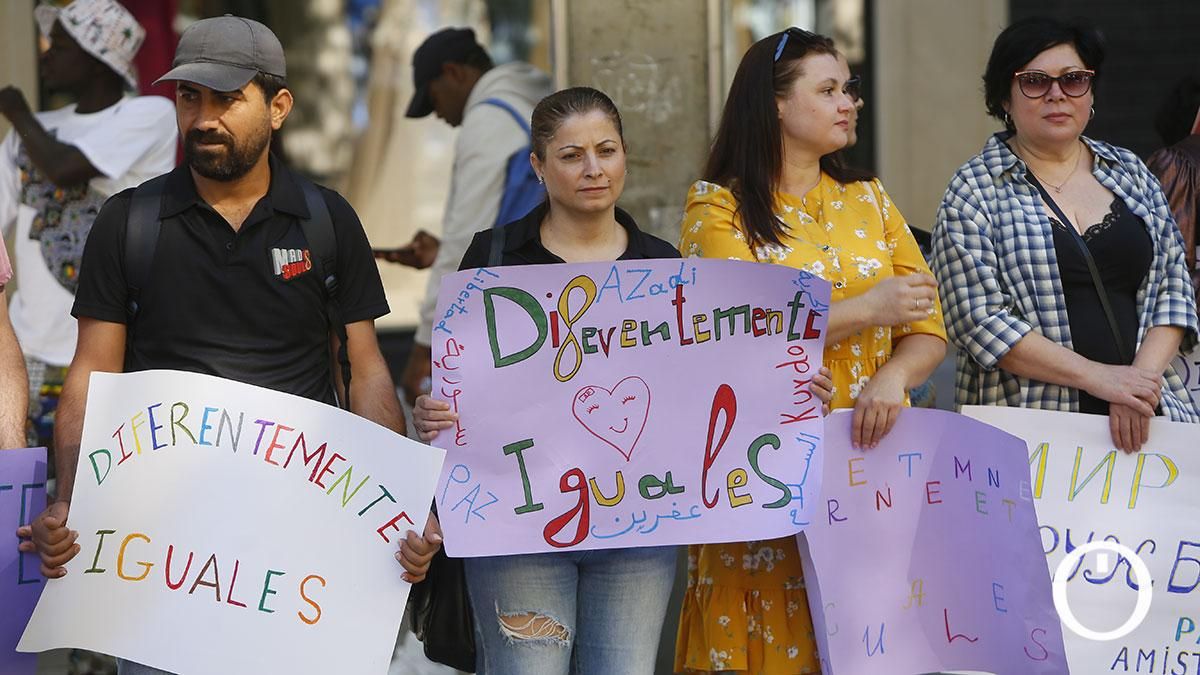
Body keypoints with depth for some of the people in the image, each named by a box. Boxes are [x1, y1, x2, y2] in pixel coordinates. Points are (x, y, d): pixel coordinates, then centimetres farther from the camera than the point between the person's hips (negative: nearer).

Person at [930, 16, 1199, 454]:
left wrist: (1143, 376, -9)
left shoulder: (1130, 173, 12)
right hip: (1028, 424, -3)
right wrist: (1098, 376, -17)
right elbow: (980, 320, -10)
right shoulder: (973, 193, -1)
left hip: (1147, 417, 3)